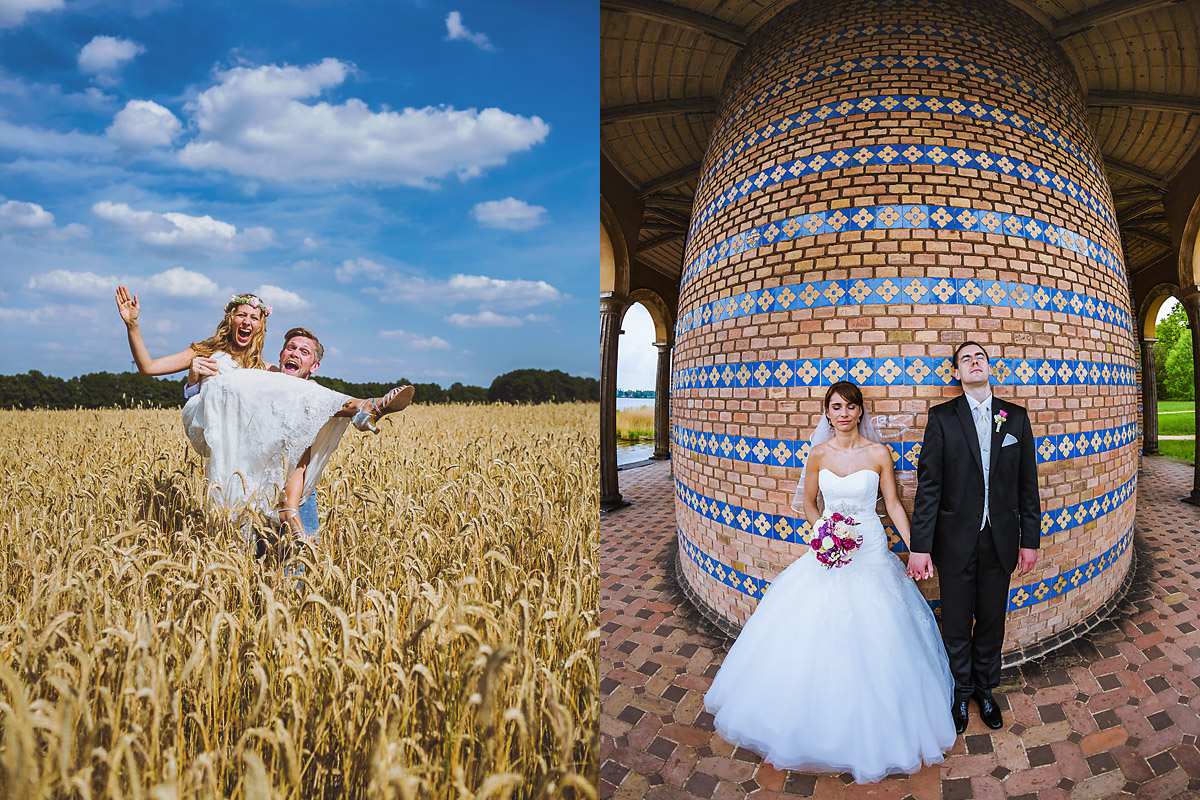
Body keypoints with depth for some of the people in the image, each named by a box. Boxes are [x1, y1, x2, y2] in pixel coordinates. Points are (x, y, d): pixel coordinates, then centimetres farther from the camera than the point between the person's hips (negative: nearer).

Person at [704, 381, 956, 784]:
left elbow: (893, 504, 2)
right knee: (814, 636, 5)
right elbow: (808, 502, 11)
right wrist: (826, 531, -4)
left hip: (870, 553, -2)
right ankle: (815, 721, 26)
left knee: (869, 640, 1)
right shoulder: (819, 454, 1)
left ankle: (871, 732, 22)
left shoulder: (878, 454, -4)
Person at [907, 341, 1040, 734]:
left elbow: (1028, 483, 5)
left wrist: (1030, 539, 3)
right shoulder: (942, 417, -6)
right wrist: (920, 546, -12)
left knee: (992, 620, 17)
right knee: (956, 623, 12)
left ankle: (985, 687, 39)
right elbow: (928, 485, -9)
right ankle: (960, 691, 34)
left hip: (1001, 540, 2)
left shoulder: (1016, 417, 3)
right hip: (955, 540, -2)